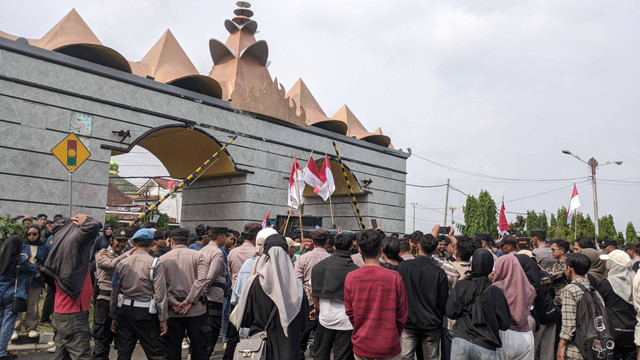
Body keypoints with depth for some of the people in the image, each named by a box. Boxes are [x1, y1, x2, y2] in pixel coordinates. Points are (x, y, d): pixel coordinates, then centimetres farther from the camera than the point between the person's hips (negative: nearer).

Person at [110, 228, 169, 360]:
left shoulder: (121, 264, 5)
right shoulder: (155, 263, -9)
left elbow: (114, 293, 11)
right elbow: (160, 294, -11)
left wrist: (114, 317, 21)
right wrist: (163, 319, -5)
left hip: (124, 311, 5)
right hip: (146, 314, -4)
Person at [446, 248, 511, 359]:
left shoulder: (460, 285, -3)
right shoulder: (495, 291, -6)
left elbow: (450, 313, 0)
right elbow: (505, 324, -3)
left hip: (460, 339, 1)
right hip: (485, 345, -1)